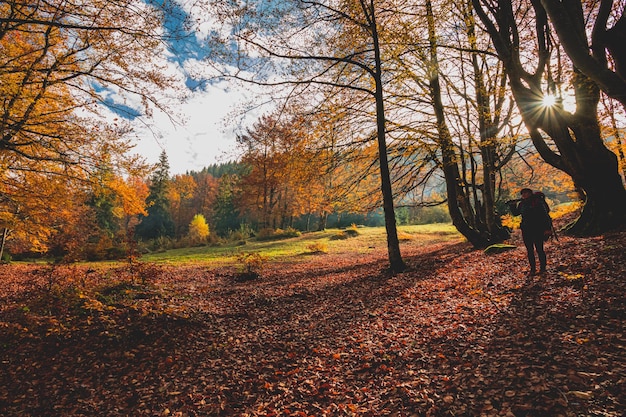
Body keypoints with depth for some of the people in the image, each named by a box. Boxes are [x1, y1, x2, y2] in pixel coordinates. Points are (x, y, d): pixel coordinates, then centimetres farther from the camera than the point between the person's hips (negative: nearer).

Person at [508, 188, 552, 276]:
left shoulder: (538, 202, -9)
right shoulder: (521, 204, 7)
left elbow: (545, 215, -10)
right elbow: (515, 213, 21)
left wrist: (547, 228, -15)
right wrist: (512, 205, 4)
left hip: (537, 230, -5)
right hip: (526, 231, 5)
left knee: (539, 249, -1)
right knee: (529, 250, 9)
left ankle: (542, 268, 14)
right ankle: (533, 269, 17)